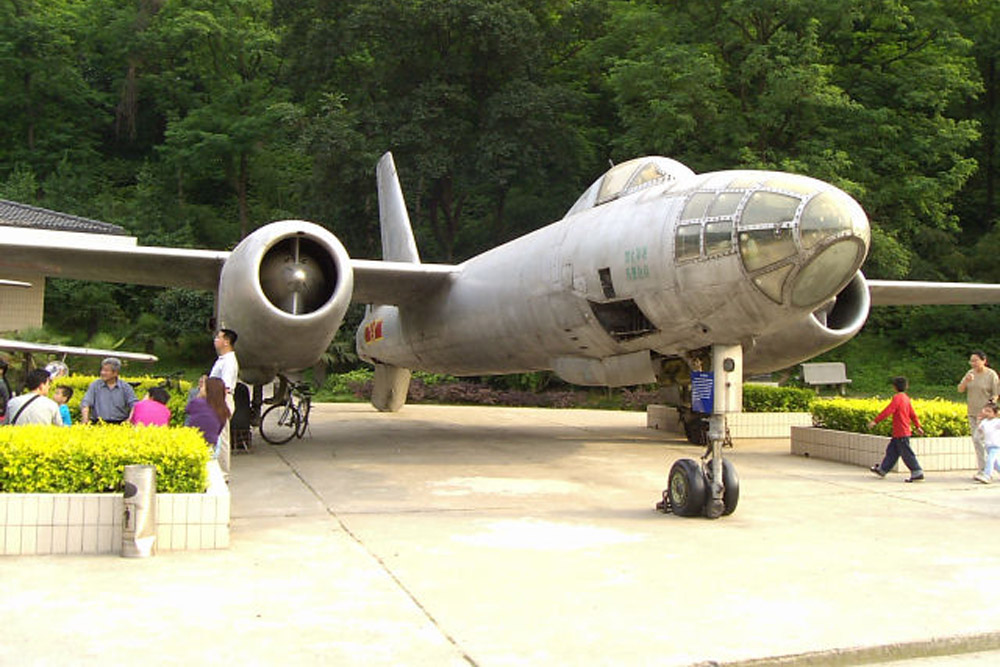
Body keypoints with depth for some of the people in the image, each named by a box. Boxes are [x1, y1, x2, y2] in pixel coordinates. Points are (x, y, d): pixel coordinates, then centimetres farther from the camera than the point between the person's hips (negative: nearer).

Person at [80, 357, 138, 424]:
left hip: (120, 424, -1)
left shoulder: (125, 387, 8)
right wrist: (85, 419, -15)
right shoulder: (95, 385, 10)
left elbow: (134, 405, 0)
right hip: (99, 423, 1)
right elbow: (85, 403, 3)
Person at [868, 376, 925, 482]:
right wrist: (918, 426, 23)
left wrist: (875, 421, -20)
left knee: (907, 453, -4)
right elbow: (913, 414, 17)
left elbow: (887, 411, -22)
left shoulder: (897, 398, -16)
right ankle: (882, 470, 22)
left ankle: (917, 473, -2)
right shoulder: (906, 398, 11)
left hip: (901, 433, -9)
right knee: (891, 451, 15)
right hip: (899, 433, 9)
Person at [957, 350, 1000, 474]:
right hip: (972, 413, 6)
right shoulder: (970, 373, 6)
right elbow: (960, 390, 2)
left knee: (978, 438, -15)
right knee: (977, 442, 9)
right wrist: (966, 381, -17)